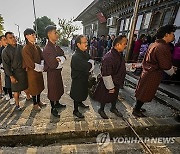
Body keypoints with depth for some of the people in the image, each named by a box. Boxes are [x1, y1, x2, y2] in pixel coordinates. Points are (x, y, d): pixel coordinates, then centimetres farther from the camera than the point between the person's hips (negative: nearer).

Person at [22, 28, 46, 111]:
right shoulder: (26, 49, -17)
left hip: (39, 71, 7)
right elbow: (30, 63, -21)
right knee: (34, 88, 9)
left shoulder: (37, 47, 4)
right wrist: (40, 68, -12)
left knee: (39, 86, 17)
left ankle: (38, 101, 37)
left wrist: (42, 67, -10)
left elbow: (42, 58, 5)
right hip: (32, 71, -6)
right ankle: (35, 104, 28)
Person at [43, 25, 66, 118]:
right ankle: (53, 109, 28)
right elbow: (53, 64, -30)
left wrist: (59, 59, -19)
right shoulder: (47, 49, -23)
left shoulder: (56, 47, 5)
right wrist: (59, 60, -12)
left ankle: (57, 104, 43)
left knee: (59, 88, 21)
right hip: (52, 73, -8)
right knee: (52, 90, 7)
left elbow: (63, 56, 1)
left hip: (58, 72, 8)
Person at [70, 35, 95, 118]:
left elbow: (91, 61, 7)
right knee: (77, 95, 8)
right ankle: (75, 110, 29)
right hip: (78, 79, -8)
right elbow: (87, 67, -35)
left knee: (83, 92, 26)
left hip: (84, 78, 8)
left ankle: (80, 103, 52)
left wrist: (89, 64, -13)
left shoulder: (85, 53, 1)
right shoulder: (76, 56, -28)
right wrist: (90, 64, -15)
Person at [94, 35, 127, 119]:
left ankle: (113, 108, 52)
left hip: (117, 82, 9)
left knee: (115, 96, 26)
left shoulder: (119, 54, -1)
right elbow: (106, 75, -29)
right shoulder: (108, 58, -31)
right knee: (105, 97, 14)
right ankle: (101, 110, 40)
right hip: (109, 83, -8)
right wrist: (110, 87, -22)